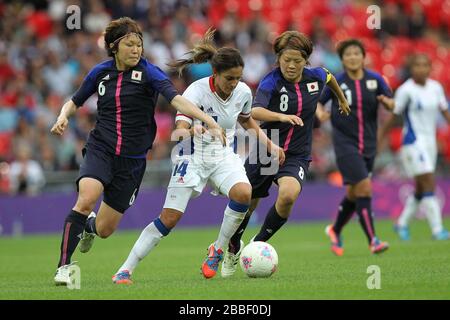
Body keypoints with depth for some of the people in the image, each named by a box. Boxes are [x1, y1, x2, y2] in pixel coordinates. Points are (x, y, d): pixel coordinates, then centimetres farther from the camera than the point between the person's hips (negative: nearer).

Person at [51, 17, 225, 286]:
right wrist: (63, 116, -7)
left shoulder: (149, 73, -9)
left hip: (132, 159, -1)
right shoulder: (100, 73, 2)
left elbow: (177, 100, -24)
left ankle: (89, 225, 45)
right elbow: (75, 101, 17)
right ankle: (64, 265, -19)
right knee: (86, 199, -30)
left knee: (105, 229, 5)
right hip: (100, 149, 1)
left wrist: (210, 122, -39)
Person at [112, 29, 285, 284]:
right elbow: (181, 130, -30)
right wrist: (194, 131, -52)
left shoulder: (243, 92, -5)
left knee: (243, 193, -28)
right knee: (169, 218, -12)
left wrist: (271, 146, 10)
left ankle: (218, 249, -7)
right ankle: (125, 270, -3)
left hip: (225, 156, 4)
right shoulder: (197, 91, -20)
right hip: (194, 157, -4)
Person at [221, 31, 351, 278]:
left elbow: (329, 77, 23)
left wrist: (342, 99, 39)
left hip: (296, 156, 1)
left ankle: (257, 245, -7)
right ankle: (233, 249, 43)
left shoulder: (315, 77, -4)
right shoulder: (271, 82, -18)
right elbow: (255, 111, -37)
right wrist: (282, 117, -53)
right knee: (245, 205, 10)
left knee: (288, 195, -29)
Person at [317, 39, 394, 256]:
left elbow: (392, 105, 6)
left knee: (354, 194, 14)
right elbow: (317, 101, 6)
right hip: (345, 143, -4)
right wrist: (319, 112, -15)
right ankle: (372, 240, -13)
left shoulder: (375, 79, 2)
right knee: (364, 189, -16)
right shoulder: (335, 82, -5)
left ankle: (335, 230, 38)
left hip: (368, 145, 4)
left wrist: (386, 101, -16)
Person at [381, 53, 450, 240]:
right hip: (413, 142, -7)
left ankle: (402, 224, 28)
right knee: (429, 183, -14)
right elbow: (394, 117, -6)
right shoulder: (406, 90, -11)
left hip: (430, 141, 7)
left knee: (421, 189, 12)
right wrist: (380, 139, -3)